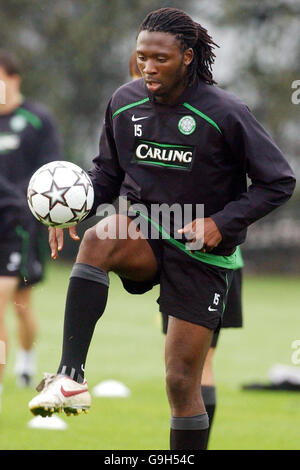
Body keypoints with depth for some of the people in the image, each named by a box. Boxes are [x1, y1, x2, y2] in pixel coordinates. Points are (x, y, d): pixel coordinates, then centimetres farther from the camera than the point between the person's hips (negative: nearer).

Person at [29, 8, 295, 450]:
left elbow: (279, 182, -7)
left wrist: (223, 222, -18)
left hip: (202, 254, -2)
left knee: (182, 382, -3)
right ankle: (70, 379, -38)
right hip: (143, 231, 2)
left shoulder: (224, 114, -14)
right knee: (98, 240, -34)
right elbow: (108, 172, 14)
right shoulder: (125, 103, -2)